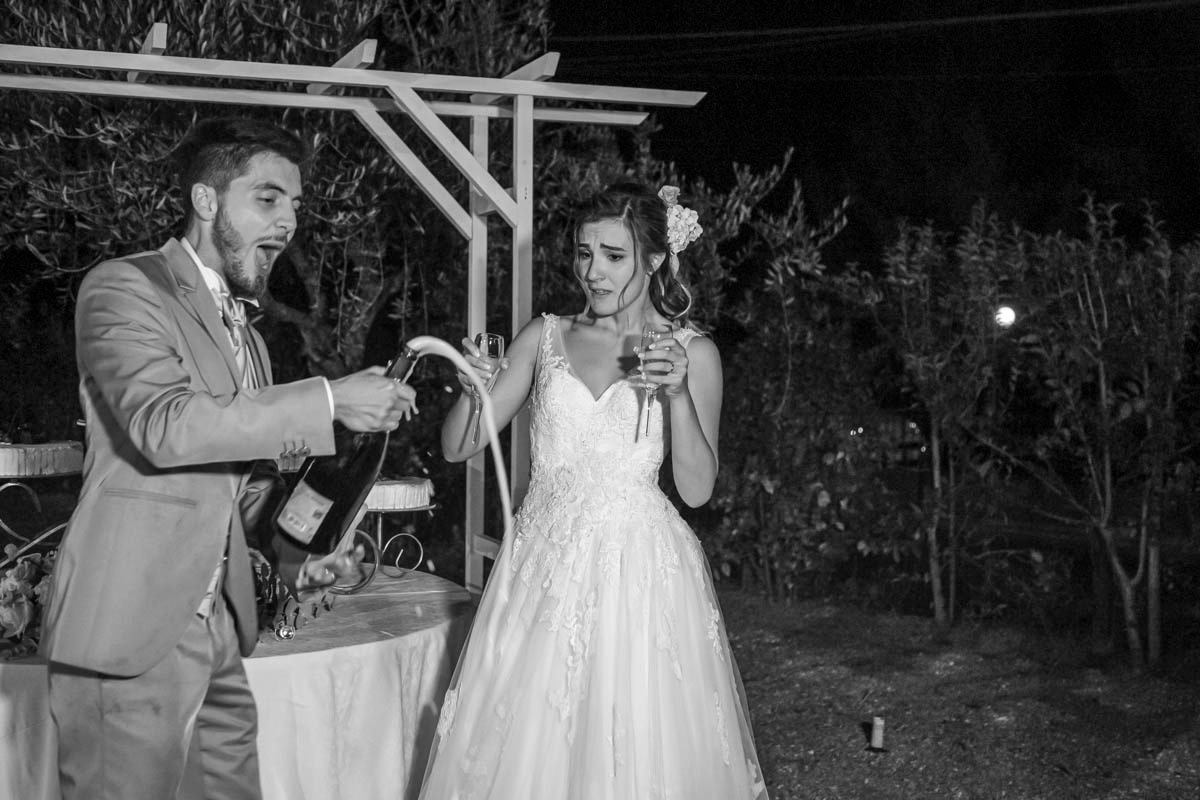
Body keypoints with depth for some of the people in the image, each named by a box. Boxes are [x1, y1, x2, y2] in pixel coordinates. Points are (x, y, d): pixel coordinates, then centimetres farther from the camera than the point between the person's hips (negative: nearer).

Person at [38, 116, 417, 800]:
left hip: (219, 636, 8)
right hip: (130, 637, -7)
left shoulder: (247, 333, 18)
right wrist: (328, 400, -21)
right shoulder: (123, 288, -7)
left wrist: (297, 554, 8)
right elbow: (163, 424, -23)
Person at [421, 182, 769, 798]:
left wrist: (678, 394, -15)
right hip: (544, 565, 2)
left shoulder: (692, 352, 2)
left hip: (640, 572, -2)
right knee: (527, 747, 5)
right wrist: (472, 393, -15)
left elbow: (697, 488, -2)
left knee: (640, 749, 1)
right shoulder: (545, 337, 7)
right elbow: (456, 448, 5)